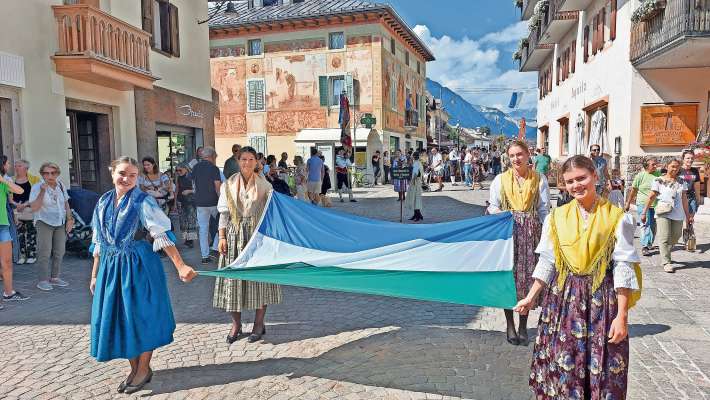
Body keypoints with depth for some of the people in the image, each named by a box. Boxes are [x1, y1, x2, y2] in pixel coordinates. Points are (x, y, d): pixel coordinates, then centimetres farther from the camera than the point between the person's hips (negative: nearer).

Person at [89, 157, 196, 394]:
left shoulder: (143, 202, -9)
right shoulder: (104, 202, 8)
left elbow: (161, 236, -17)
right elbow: (99, 242, 14)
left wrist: (180, 266, -26)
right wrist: (95, 274, 15)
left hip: (139, 265, -6)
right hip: (111, 267, 6)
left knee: (141, 315, 1)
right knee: (117, 317, 10)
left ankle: (144, 369, 19)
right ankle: (134, 368, 26)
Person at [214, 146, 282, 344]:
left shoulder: (264, 185, 3)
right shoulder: (229, 185, 6)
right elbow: (224, 213, 5)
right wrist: (222, 237, -2)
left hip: (258, 233, -1)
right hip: (235, 234, 1)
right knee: (234, 276, 3)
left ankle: (259, 323, 15)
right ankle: (236, 324, 17)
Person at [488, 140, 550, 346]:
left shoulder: (539, 179, 7)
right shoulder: (500, 179, 7)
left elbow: (544, 209, 6)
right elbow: (493, 206, 10)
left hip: (531, 231, 0)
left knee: (528, 274, 0)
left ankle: (523, 325, 14)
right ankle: (510, 325, 14)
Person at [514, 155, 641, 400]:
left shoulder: (617, 218, -5)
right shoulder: (556, 218, 5)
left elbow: (623, 269, -6)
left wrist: (622, 315, -9)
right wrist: (532, 296, 9)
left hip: (601, 300, -2)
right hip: (562, 298, 3)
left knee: (602, 372, 3)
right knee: (562, 369, 7)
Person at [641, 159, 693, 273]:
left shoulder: (681, 181, 11)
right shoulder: (659, 181, -1)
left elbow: (684, 199, 13)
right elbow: (651, 197, -1)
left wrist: (688, 215, 13)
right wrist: (644, 212, -3)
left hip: (678, 214, 4)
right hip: (663, 213, -4)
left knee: (675, 238, 11)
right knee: (664, 238, -8)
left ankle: (665, 254, 32)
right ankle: (666, 262, -6)